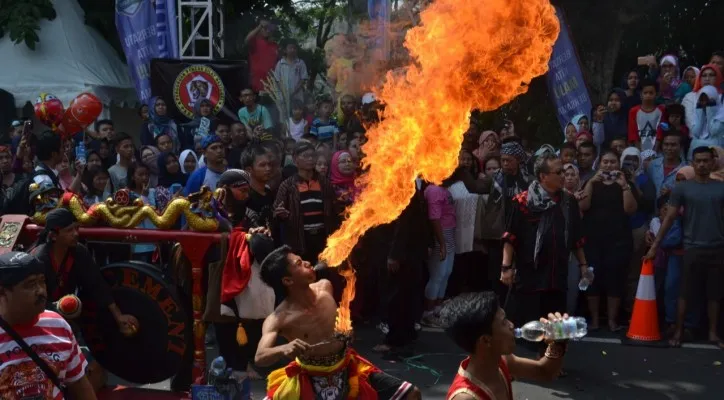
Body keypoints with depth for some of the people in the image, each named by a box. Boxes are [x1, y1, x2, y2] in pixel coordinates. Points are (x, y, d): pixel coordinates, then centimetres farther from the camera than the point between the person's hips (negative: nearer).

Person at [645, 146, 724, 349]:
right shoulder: (682, 188, 1)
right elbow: (670, 218, 1)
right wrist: (655, 245, -2)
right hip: (693, 248, -1)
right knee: (686, 293, 3)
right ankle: (678, 331, 13)